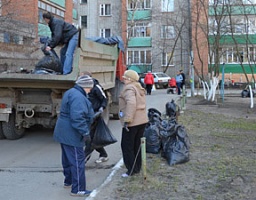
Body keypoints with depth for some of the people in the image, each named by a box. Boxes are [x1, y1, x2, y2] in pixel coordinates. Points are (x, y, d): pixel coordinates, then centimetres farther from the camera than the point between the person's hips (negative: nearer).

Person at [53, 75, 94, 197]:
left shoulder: (71, 92, 13)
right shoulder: (78, 97, -22)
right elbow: (78, 118, -30)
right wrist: (85, 133, -27)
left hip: (65, 133, 11)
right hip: (71, 135, -11)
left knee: (68, 158, 22)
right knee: (77, 161, -5)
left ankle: (68, 181, 37)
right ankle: (77, 189, 0)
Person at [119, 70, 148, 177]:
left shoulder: (129, 89, -15)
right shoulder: (139, 88, 15)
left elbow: (131, 103, -30)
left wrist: (127, 120, -29)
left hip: (132, 123, -9)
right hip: (142, 120, 9)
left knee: (127, 146, 1)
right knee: (137, 145, 17)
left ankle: (132, 170, 4)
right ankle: (137, 167, 25)